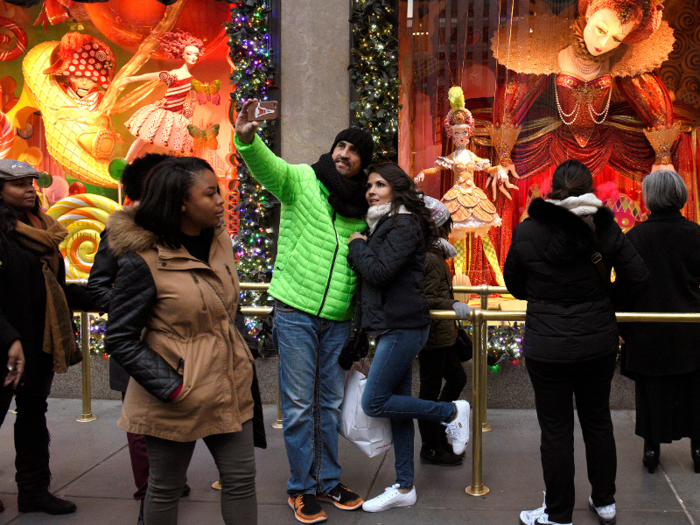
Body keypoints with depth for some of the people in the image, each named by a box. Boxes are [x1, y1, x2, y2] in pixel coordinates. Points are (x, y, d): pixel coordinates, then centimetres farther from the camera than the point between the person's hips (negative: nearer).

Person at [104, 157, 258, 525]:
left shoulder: (220, 241, 4)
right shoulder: (143, 260, -18)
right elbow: (120, 339, -15)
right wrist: (171, 388, -18)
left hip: (229, 386, 6)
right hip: (175, 397, -6)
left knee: (241, 480, 12)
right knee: (166, 489, 13)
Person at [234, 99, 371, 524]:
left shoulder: (363, 206, 11)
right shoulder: (302, 179, -2)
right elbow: (268, 167, -23)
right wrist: (247, 139, -41)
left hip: (339, 319, 4)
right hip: (296, 312, -4)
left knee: (331, 403, 13)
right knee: (299, 405, 2)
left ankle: (329, 481, 28)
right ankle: (302, 488, 17)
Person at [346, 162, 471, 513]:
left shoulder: (405, 225, -12)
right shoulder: (380, 224, 16)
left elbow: (378, 271, -22)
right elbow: (368, 276, 18)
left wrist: (358, 245, -8)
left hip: (402, 327, -9)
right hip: (391, 326, 9)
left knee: (374, 403, -7)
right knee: (396, 405, 11)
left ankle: (453, 411, 8)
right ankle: (404, 488, 19)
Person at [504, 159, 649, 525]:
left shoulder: (528, 231, -10)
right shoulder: (606, 229, -6)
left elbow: (515, 285, 2)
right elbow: (638, 279, -3)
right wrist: (606, 299, 12)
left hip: (547, 347, -3)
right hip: (599, 343, 3)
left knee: (556, 430, 7)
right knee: (598, 421, 19)